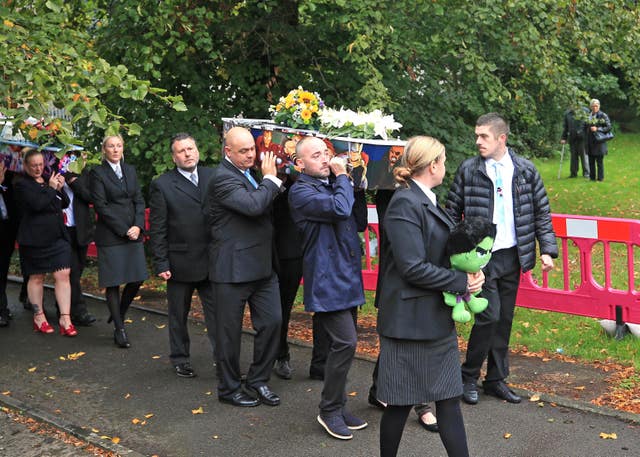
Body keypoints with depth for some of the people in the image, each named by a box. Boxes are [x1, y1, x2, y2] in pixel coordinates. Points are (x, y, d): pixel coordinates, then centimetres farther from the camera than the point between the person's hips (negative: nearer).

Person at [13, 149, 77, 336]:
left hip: (58, 236, 5)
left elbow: (65, 203, 15)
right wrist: (51, 188, -12)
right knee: (36, 278, 7)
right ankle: (39, 317, 21)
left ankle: (65, 319, -3)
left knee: (63, 275, -4)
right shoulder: (22, 185, -5)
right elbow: (36, 204, -20)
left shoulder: (50, 180, 14)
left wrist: (60, 188, -2)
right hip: (35, 239, -5)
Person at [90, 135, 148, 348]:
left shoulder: (130, 170, 14)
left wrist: (138, 226, -6)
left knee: (137, 279, 2)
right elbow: (101, 206, -8)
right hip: (110, 235, -5)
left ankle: (119, 313, 28)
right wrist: (123, 230, -12)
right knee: (113, 282, 0)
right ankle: (119, 330, 8)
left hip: (133, 233, 5)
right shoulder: (98, 173, -2)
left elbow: (139, 200, 9)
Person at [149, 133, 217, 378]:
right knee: (178, 315, 13)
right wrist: (161, 263, -8)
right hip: (180, 263, -2)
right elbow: (157, 229, -4)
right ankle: (180, 358, 28)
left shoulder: (213, 177, 4)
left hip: (212, 260, 2)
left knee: (216, 312, 4)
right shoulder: (162, 185, -4)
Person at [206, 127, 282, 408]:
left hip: (261, 266, 8)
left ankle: (258, 381, 23)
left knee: (272, 321, 8)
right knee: (230, 331, 6)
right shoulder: (223, 179, -17)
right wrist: (270, 178, -14)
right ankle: (229, 389, 21)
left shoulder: (249, 173, 13)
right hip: (233, 268, -8)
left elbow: (266, 208, 16)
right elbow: (254, 206, -29)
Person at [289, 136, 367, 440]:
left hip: (346, 277, 8)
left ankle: (337, 407, 23)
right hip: (327, 280, -8)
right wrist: (342, 177, -10)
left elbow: (355, 219, 22)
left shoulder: (332, 184, 15)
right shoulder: (301, 191, -11)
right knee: (345, 343, -13)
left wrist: (348, 178, 11)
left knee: (341, 345, 13)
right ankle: (330, 410, 2)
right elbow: (340, 209, -25)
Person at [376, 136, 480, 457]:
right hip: (411, 319, -9)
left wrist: (468, 273, 0)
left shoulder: (425, 201, 13)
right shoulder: (405, 204, -17)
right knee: (402, 402, 4)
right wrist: (462, 282, -16)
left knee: (449, 397, 10)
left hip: (436, 318, 9)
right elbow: (413, 267, -23)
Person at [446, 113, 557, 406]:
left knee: (504, 320, 10)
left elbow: (542, 211, 7)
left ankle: (496, 379, 23)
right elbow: (453, 211, 2)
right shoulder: (468, 170, -3)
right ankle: (468, 377, 8)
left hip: (512, 256, 3)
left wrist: (547, 249, 0)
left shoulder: (525, 170, 3)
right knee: (489, 316, -10)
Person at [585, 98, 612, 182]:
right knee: (591, 161, 9)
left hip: (599, 142, -6)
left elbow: (609, 127, -8)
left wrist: (597, 129, -17)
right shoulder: (588, 116, 13)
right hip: (590, 142, 6)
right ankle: (592, 177, 17)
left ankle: (600, 178, 3)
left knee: (599, 161, -2)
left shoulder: (603, 115, -5)